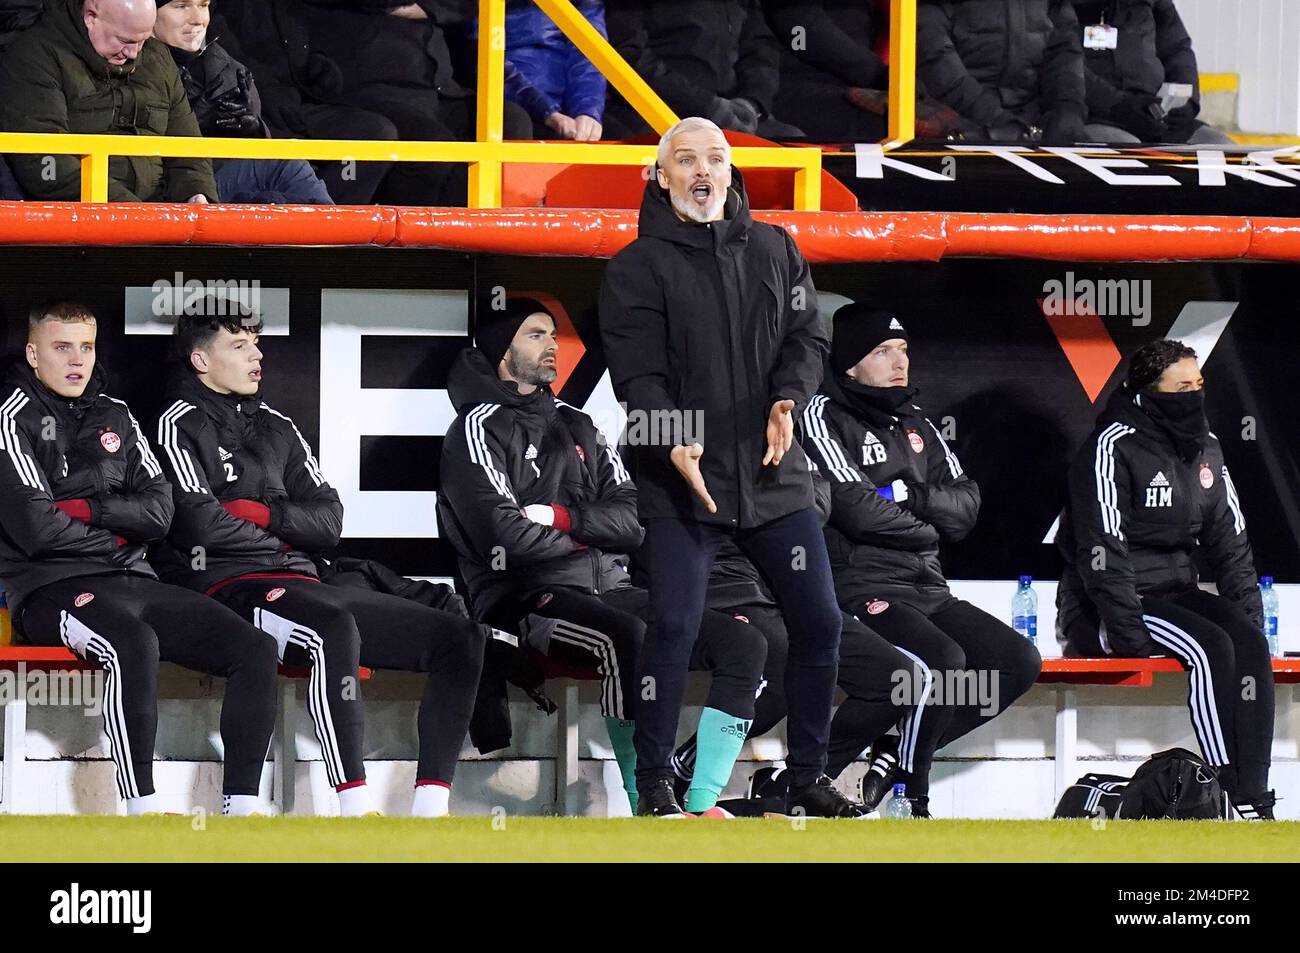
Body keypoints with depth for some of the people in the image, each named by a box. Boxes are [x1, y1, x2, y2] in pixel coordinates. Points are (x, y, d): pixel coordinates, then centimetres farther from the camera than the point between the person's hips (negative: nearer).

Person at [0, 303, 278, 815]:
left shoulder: (115, 417, 18)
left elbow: (158, 511, 7)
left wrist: (88, 510, -8)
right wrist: (112, 537, -1)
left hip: (131, 581, 7)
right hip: (50, 588, -7)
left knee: (255, 649, -11)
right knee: (134, 643, -39)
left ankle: (241, 805, -15)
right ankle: (143, 809, -38)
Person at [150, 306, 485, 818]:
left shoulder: (276, 428, 23)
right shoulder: (181, 425, 1)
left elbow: (329, 520, 14)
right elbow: (201, 523, -14)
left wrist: (266, 513, -3)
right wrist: (270, 540, 2)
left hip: (299, 582, 8)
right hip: (224, 587, -8)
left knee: (458, 637, -6)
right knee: (335, 627, -40)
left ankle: (430, 805, -16)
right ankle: (355, 809, -43)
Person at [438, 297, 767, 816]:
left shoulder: (577, 427, 22)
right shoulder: (480, 428, 1)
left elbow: (634, 520, 10)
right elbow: (508, 537, -13)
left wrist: (564, 517, -7)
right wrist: (588, 536, 1)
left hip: (609, 591, 7)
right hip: (526, 599, -7)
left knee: (741, 643, -11)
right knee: (629, 638, -38)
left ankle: (701, 805, -21)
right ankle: (650, 809, -35)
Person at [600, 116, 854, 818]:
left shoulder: (775, 251, 11)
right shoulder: (638, 267, -2)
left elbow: (806, 336, 9)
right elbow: (636, 371, -10)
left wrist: (787, 399, -11)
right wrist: (673, 445, -26)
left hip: (774, 472, 4)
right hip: (679, 480, -4)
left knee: (817, 621, 5)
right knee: (673, 626, -11)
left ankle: (808, 779, 18)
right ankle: (654, 781, 1)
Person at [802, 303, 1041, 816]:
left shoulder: (915, 424, 19)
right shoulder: (823, 416, -6)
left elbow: (966, 505, 13)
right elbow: (858, 510, -18)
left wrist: (918, 496, -8)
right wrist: (925, 526, -2)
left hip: (926, 591, 9)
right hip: (858, 590, -9)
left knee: (1020, 661, -5)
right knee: (943, 659, -32)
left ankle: (896, 754, -5)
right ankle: (908, 797, -18)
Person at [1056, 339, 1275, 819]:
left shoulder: (1205, 449, 11)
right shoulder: (1113, 446, -14)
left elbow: (1231, 542, 15)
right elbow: (1102, 549, -20)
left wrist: (1249, 615, 3)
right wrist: (1130, 634, -26)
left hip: (1177, 590, 7)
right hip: (1101, 609, -7)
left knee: (1250, 644, -21)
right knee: (1210, 648, -29)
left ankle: (1254, 802, -27)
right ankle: (1229, 794, -28)